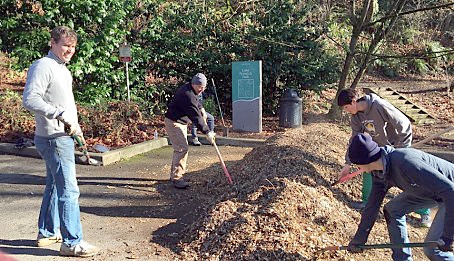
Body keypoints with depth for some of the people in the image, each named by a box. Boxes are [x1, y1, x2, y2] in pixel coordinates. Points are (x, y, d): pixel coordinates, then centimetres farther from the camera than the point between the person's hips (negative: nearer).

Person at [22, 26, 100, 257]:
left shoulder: (63, 69, 18)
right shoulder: (43, 66, -13)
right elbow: (30, 99, -24)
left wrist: (74, 125, 18)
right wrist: (61, 113, -29)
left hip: (63, 137, 11)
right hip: (53, 139, -10)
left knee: (55, 186, 18)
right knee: (69, 190, -9)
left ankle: (47, 233, 31)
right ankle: (72, 242, 0)